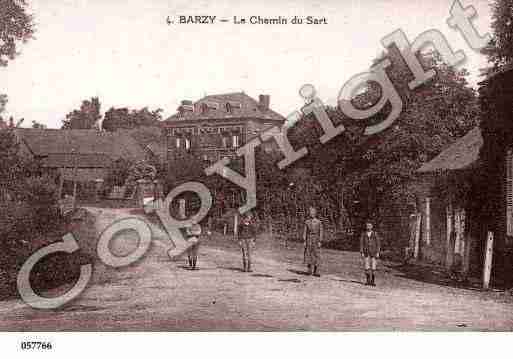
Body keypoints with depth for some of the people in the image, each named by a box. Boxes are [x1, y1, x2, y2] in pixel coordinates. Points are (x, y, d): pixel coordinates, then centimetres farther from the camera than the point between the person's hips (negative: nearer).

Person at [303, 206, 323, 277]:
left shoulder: (319, 222, -1)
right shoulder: (307, 222, 5)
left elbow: (321, 232, -2)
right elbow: (305, 232, 5)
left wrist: (320, 242, -9)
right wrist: (304, 241, -1)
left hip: (316, 240, -2)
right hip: (309, 240, 2)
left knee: (316, 256, -4)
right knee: (308, 255, 5)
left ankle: (316, 272, -2)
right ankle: (310, 270, 15)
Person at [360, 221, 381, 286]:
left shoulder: (375, 234, -1)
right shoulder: (363, 234, 1)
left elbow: (378, 243, 0)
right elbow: (361, 243, 2)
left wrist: (378, 252, -7)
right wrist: (362, 253, -6)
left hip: (373, 253, -1)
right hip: (366, 252, 1)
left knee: (373, 268, -3)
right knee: (367, 267, -3)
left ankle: (372, 281, 7)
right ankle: (368, 280, 7)